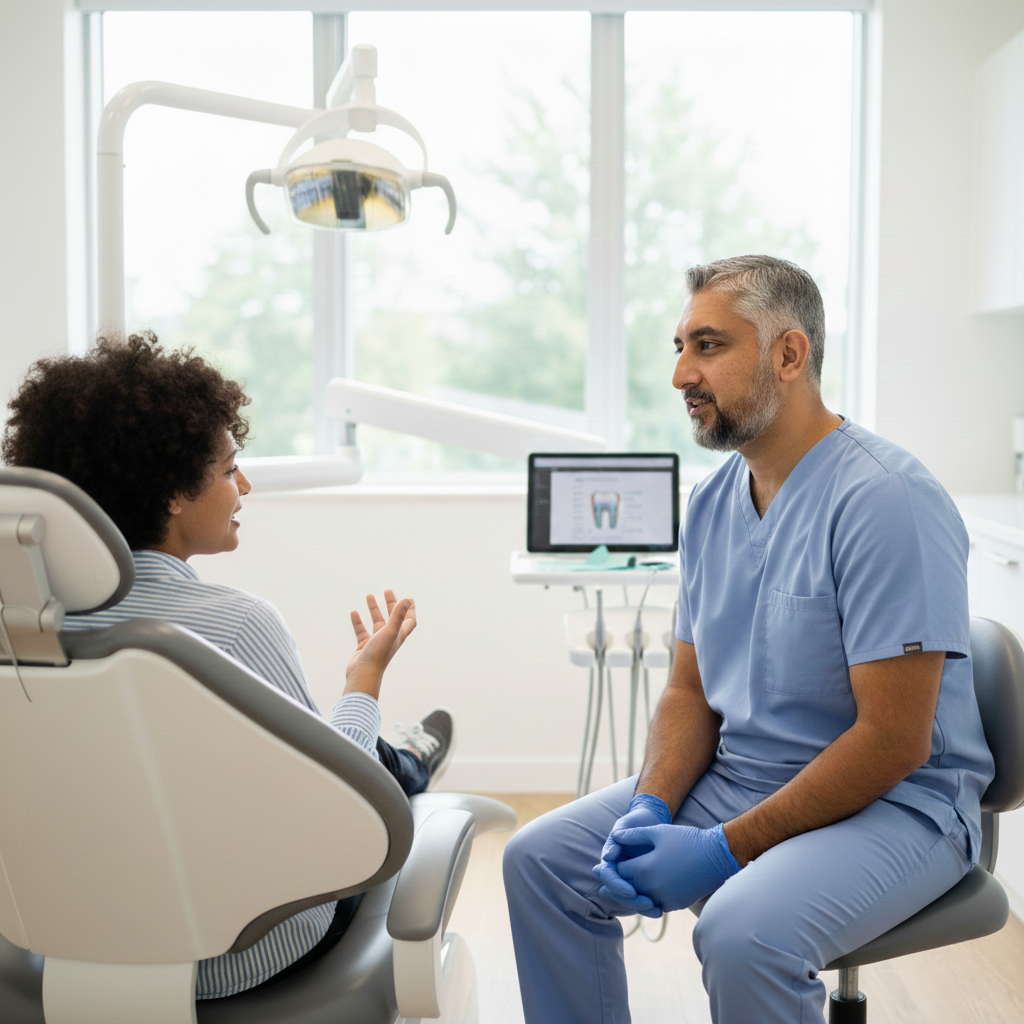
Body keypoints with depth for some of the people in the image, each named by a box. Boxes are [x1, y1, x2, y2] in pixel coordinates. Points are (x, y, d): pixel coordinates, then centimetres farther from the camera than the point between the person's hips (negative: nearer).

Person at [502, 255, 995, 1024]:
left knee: (744, 933, -34)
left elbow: (893, 741, -22)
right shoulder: (712, 503, 5)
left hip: (893, 804, -7)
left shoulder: (886, 499, -20)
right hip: (736, 780, 7)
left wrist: (726, 849, -21)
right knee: (540, 860, 0)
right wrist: (650, 810, -8)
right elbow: (690, 690, 10)